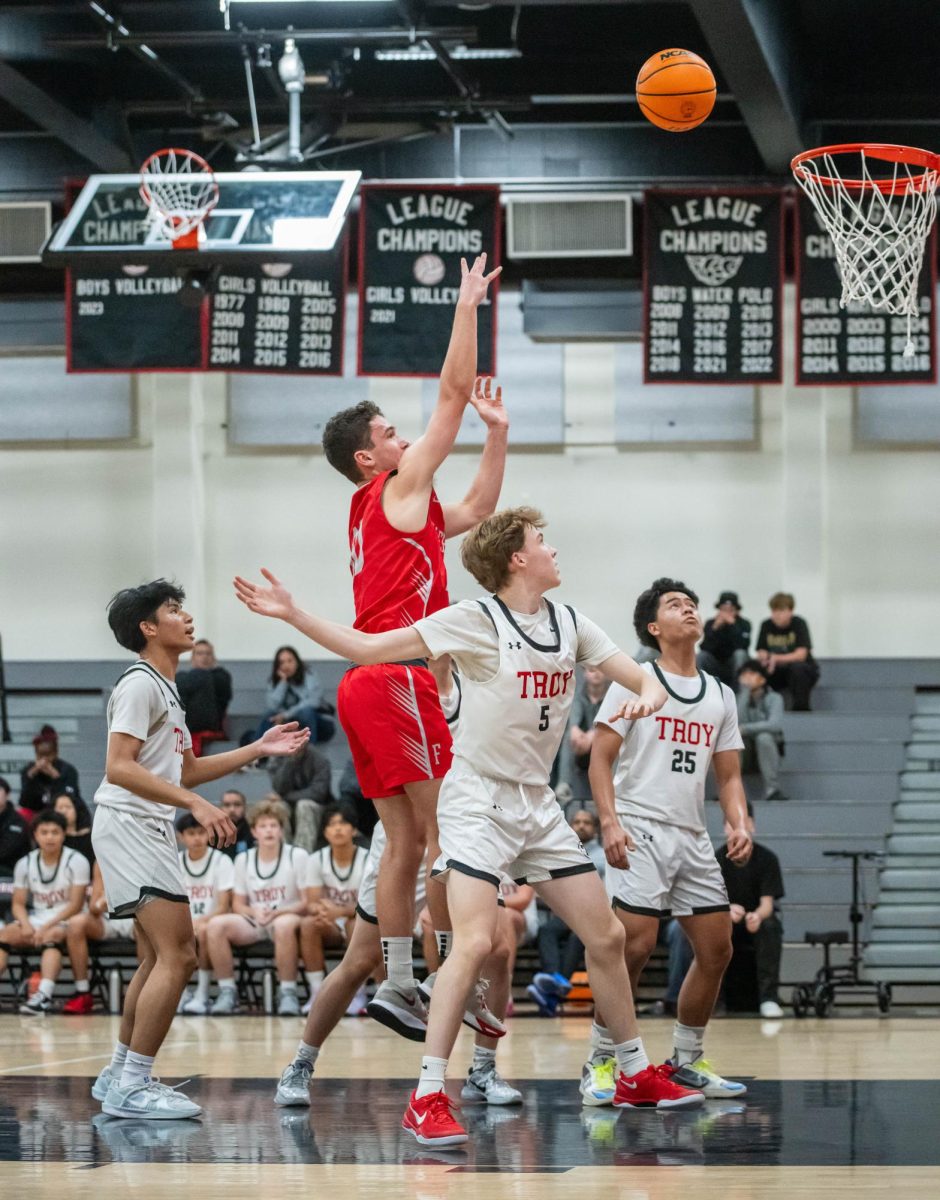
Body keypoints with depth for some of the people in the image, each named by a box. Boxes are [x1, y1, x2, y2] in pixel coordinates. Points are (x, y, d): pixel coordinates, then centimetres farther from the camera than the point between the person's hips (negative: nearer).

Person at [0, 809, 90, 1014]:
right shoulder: (25, 864, 8)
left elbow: (76, 905, -10)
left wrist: (47, 926, -19)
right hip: (36, 921, 4)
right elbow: (18, 904, 9)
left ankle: (44, 995, -55)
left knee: (51, 935, -38)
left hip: (65, 922, -4)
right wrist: (25, 925, -14)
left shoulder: (76, 862, -5)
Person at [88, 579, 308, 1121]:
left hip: (153, 830, 11)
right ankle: (132, 1084, -17)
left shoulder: (167, 688, 20)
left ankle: (120, 1074, 24)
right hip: (129, 826, -11)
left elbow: (183, 772, 26)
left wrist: (258, 749, 20)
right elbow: (120, 768, -20)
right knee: (177, 956, -17)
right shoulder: (139, 683, -11)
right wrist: (196, 804, -26)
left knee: (163, 958, 17)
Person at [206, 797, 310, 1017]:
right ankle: (227, 990, -16)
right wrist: (254, 912, -12)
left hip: (287, 918, -4)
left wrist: (275, 912, -19)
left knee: (284, 924, -41)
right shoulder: (244, 860, 11)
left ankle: (288, 992, -30)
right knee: (216, 925, -25)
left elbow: (307, 902, -5)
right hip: (253, 924, 4)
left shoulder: (297, 856, 0)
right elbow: (238, 904, 11)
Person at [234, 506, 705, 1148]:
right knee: (475, 943, -21)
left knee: (607, 936, 9)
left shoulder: (570, 623, 6)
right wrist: (292, 613, -20)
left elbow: (644, 679, 6)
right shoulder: (474, 620, -11)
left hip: (538, 805, 6)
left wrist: (649, 694, -18)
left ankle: (637, 1075, 26)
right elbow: (367, 647, -11)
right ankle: (428, 1099, -17)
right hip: (478, 800, -6)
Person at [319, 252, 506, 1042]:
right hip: (397, 679, -10)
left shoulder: (387, 512, 23)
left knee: (407, 842, 6)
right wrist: (469, 304, 3)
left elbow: (477, 511, 35)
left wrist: (498, 435, 27)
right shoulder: (397, 490, -2)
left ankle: (395, 984, 2)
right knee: (446, 830, -10)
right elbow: (454, 392, -2)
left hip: (369, 682, 10)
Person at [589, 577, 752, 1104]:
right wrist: (610, 822, -17)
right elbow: (600, 757, -4)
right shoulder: (635, 681, -1)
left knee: (717, 949, 4)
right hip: (640, 832, -6)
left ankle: (686, 1061, 18)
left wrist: (739, 823, -2)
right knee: (636, 946, -15)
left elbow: (729, 774, 17)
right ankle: (601, 1060, -4)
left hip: (693, 838, 6)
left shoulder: (721, 695, 16)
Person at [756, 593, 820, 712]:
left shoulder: (798, 624, -13)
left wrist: (777, 658, -32)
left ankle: (801, 706, -23)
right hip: (777, 672, 3)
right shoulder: (766, 626, -3)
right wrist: (763, 657, -29)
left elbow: (801, 655, -20)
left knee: (797, 667, -37)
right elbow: (761, 653, -4)